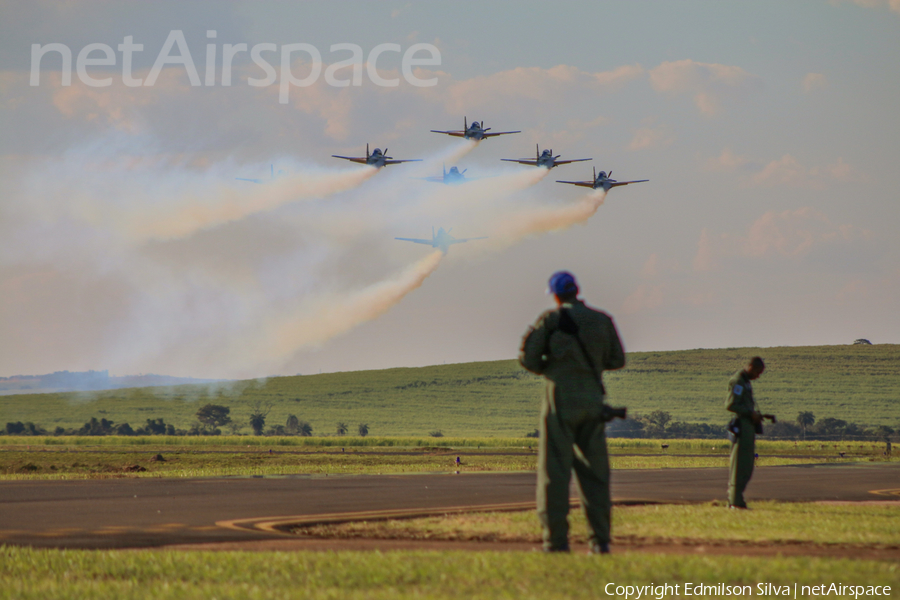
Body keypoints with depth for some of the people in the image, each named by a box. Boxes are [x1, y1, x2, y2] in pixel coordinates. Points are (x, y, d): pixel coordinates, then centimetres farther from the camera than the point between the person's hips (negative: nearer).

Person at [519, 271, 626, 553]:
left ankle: (556, 539, -6)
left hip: (561, 396, -4)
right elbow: (617, 360, 13)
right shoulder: (602, 320, 7)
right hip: (593, 400, 4)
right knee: (594, 471, 8)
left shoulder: (551, 319, -4)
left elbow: (528, 358, -5)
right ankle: (600, 539, 5)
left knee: (555, 470, -1)